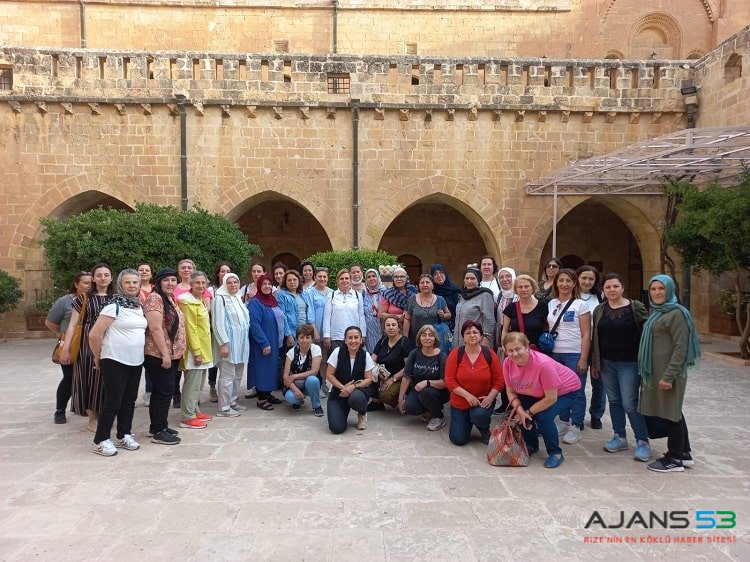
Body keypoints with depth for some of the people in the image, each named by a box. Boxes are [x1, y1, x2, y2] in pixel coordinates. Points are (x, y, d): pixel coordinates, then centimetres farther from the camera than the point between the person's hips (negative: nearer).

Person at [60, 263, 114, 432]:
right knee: (91, 379, 3)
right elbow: (72, 325, 0)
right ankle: (92, 419, 16)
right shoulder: (84, 298, 0)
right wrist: (65, 348, -7)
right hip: (88, 344, -2)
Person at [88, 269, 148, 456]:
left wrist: (138, 352, 16)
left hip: (136, 361, 7)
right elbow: (94, 335, -16)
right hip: (115, 361, -7)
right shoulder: (114, 306, -14)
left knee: (129, 400, 14)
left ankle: (124, 435, 26)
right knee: (113, 401, -1)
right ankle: (101, 441, 11)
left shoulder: (140, 306, 8)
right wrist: (98, 358, -5)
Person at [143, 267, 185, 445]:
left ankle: (158, 426, 23)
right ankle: (158, 432, 3)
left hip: (172, 354, 9)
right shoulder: (155, 298, -14)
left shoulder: (171, 299, 15)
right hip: (158, 355, -9)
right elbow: (155, 328, -21)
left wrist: (176, 352, 19)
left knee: (161, 391, 14)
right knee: (164, 391, -5)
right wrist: (165, 354, -22)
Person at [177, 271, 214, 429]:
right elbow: (191, 329, -19)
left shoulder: (201, 301, 14)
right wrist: (197, 352, -21)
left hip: (203, 349, 9)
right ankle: (188, 418, 3)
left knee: (199, 384, 16)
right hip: (195, 350, -9)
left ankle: (195, 411, 26)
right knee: (193, 384, -4)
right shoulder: (188, 302, -14)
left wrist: (202, 350, 17)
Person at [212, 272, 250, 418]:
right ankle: (224, 408, 2)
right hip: (228, 343, -8)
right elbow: (218, 323, -15)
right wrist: (223, 344, -21)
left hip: (240, 343, 8)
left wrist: (245, 342, 16)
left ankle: (232, 402, 24)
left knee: (237, 375, 13)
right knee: (228, 376, -5)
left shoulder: (238, 298, 14)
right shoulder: (220, 298, -9)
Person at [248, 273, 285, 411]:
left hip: (275, 342, 8)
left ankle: (268, 394, 26)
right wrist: (264, 343, -23)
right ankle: (261, 399, 8)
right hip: (263, 344, -8)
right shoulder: (255, 303, -14)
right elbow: (254, 325, -21)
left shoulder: (273, 300, 9)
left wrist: (281, 339, 13)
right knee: (263, 369, -1)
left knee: (272, 367, 14)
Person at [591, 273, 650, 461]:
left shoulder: (636, 307, -6)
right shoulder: (599, 310, 7)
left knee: (630, 404, -4)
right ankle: (620, 437, 24)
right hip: (606, 363, 5)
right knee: (614, 401, 12)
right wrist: (594, 364, 10)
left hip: (629, 364, -4)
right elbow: (595, 338, 11)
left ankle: (642, 442, 9)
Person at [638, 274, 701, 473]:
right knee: (672, 413, 16)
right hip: (655, 372, 9)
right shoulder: (657, 312, 15)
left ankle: (675, 459, 11)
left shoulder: (676, 313, -13)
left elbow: (680, 348, -19)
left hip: (668, 372, -9)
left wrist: (669, 375, -22)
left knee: (670, 413, 0)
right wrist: (647, 371, 18)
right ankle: (685, 453, 28)